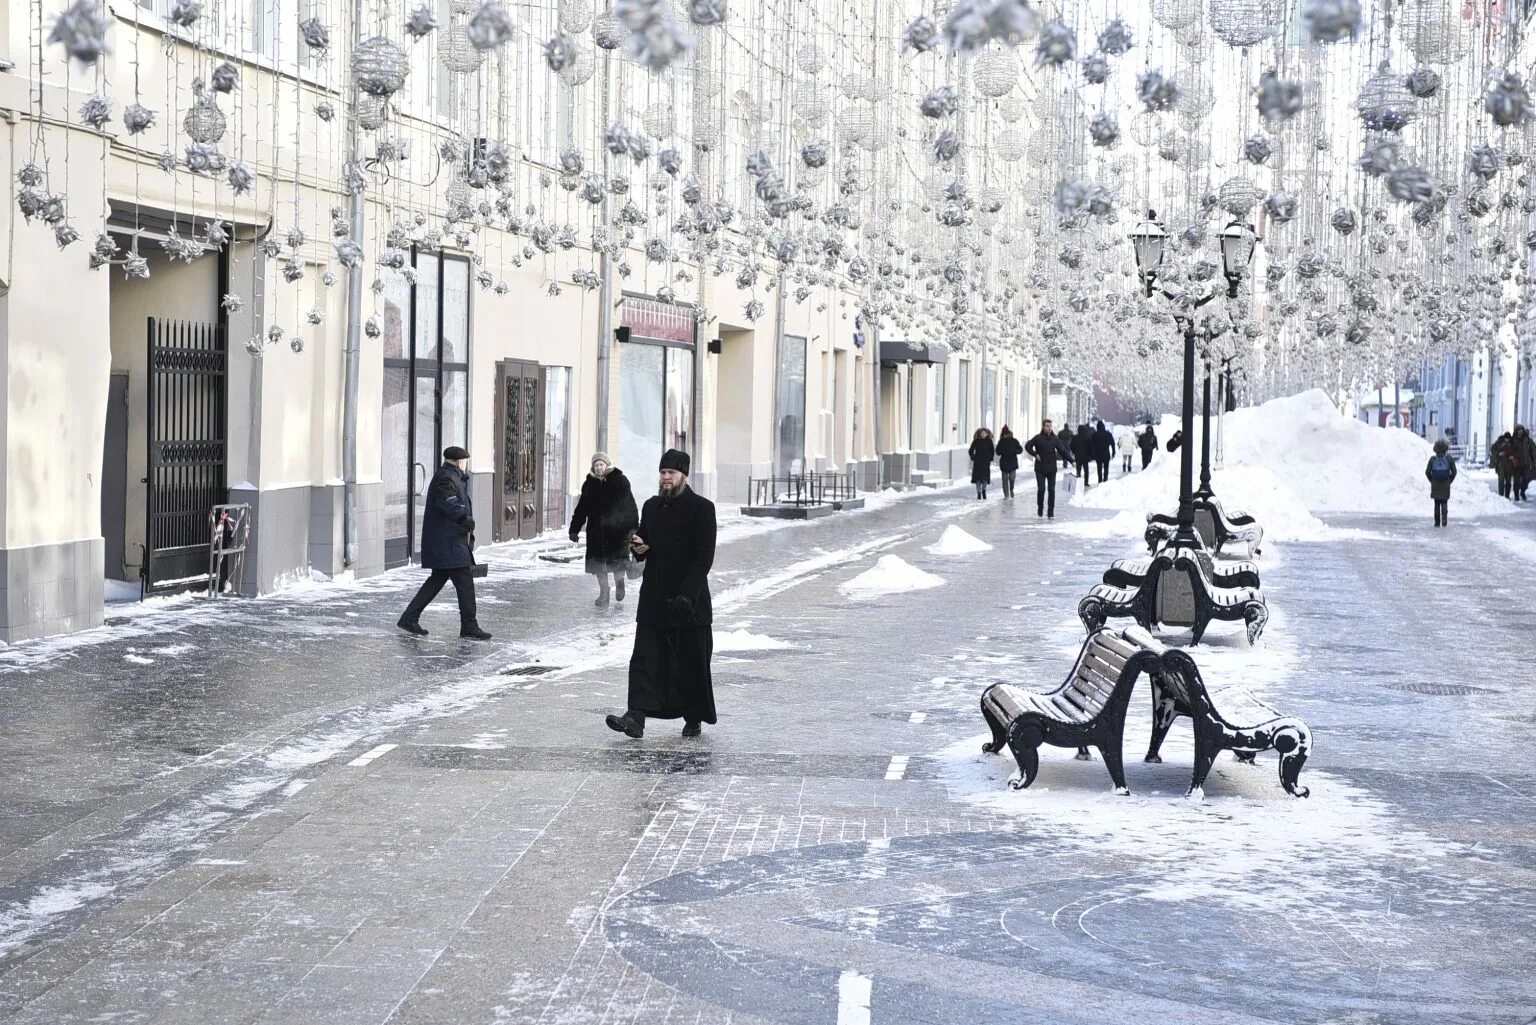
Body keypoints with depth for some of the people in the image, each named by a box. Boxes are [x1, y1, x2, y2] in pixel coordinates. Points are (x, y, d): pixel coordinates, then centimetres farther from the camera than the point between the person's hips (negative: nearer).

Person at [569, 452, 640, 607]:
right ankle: (603, 593, 14)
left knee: (618, 560, -4)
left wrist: (633, 526, -10)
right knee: (599, 563, 2)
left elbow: (630, 505, -3)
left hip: (618, 529, -3)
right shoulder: (589, 484, 9)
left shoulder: (620, 481, -1)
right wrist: (574, 529, 12)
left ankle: (619, 583, 26)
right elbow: (581, 509, 14)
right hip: (596, 530, 3)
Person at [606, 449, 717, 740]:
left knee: (692, 661, 4)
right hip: (653, 598, 5)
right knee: (645, 658, -5)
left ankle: (694, 719, 17)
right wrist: (639, 548, -4)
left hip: (690, 600, -5)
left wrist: (687, 594, -20)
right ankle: (636, 717, -11)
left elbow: (704, 556, -11)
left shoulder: (702, 508, -5)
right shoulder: (651, 506, 13)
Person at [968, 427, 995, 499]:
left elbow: (992, 451, 11)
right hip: (977, 462, 0)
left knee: (985, 477, -3)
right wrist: (973, 458, 0)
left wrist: (990, 459, 2)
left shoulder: (989, 441, 2)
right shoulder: (976, 441, 0)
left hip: (986, 462, 0)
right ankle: (979, 493, 1)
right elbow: (971, 451, 7)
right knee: (978, 477, -4)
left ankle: (984, 490, 18)